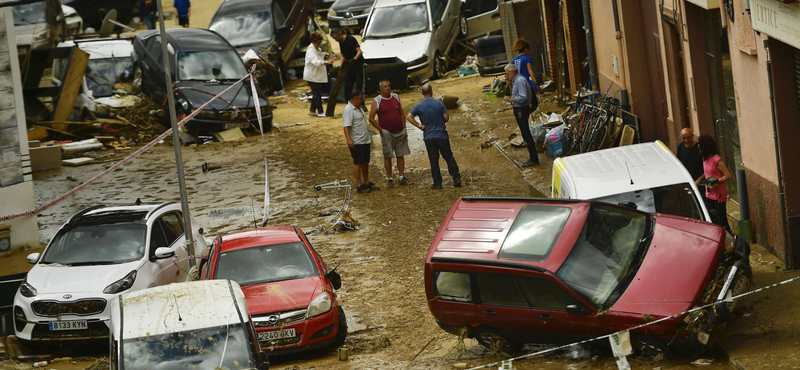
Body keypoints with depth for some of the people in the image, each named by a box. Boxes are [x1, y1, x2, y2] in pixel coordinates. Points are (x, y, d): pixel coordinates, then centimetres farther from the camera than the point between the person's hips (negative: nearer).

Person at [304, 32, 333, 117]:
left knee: (316, 94, 13)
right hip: (312, 76, -10)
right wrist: (326, 62, -44)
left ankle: (312, 110, 21)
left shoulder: (318, 49, 14)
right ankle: (320, 112, -7)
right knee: (317, 94, -8)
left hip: (317, 75, 10)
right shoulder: (310, 51, -17)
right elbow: (315, 61, -33)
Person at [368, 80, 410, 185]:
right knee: (388, 156, -1)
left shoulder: (396, 97, 8)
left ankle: (401, 176, 9)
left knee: (401, 155, 5)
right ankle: (389, 178, 4)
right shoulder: (376, 101, -5)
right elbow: (371, 118, -6)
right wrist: (381, 129, -9)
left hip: (400, 132, 4)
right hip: (387, 133, -4)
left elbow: (402, 113, 14)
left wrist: (404, 127, 5)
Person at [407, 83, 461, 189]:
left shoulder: (419, 106, -3)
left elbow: (409, 117, -13)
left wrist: (419, 125, -6)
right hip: (442, 135, 0)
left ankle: (437, 183, 4)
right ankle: (456, 178, 5)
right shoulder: (439, 104, -4)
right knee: (448, 157, 9)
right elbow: (446, 117, -7)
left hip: (429, 137, 0)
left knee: (434, 160, 4)